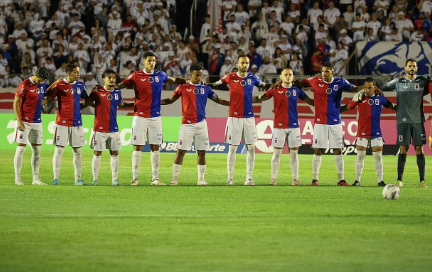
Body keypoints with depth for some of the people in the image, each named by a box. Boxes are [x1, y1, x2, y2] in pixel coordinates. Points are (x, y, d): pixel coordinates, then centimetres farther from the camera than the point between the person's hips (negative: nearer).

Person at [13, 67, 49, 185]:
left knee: (37, 150, 5)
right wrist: (19, 121, -17)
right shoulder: (25, 85, -12)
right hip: (24, 121, -7)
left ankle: (36, 179, 10)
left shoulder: (42, 85, 9)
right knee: (21, 149, -4)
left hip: (37, 122, 7)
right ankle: (17, 178, 0)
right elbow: (16, 103, -12)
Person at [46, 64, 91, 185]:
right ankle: (56, 178, 1)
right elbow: (48, 98, -5)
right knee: (59, 150, -4)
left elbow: (87, 100, 22)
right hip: (62, 122, -4)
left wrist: (79, 107, 8)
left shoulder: (80, 85, 8)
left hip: (77, 123, 4)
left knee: (77, 151, 6)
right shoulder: (59, 85, -6)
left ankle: (78, 179, 11)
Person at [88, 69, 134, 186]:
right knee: (97, 153, 1)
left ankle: (115, 179, 11)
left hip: (114, 128, 4)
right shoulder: (97, 91, -7)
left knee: (115, 153, 5)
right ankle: (95, 179, 9)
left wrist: (135, 104, 15)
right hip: (100, 128, -4)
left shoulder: (117, 92, 6)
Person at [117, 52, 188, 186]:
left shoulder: (160, 75, 7)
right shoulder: (136, 76, -1)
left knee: (155, 147, 4)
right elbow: (121, 85, 0)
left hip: (155, 116, 3)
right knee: (137, 147, -3)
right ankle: (135, 178, 0)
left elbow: (173, 80, 21)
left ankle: (155, 178, 9)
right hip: (140, 116, -3)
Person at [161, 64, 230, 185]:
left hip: (201, 124, 3)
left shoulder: (205, 88, 9)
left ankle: (201, 179, 12)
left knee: (202, 152, 4)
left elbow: (218, 100, 15)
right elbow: (170, 100, 9)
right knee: (181, 151, -4)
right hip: (187, 124, -3)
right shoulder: (183, 87, 3)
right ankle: (174, 179, 1)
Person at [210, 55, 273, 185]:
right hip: (234, 117, -3)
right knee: (232, 148, 0)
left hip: (249, 117, 3)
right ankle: (230, 178, 7)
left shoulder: (252, 77, 6)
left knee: (251, 148, 1)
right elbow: (216, 83, 8)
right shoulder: (230, 77, -1)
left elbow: (264, 86, 18)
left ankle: (249, 178, 7)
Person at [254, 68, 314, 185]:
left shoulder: (297, 90, 7)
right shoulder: (275, 90, 1)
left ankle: (295, 179, 11)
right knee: (277, 153, 0)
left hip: (294, 126, 2)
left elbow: (309, 101, 17)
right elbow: (260, 98, 5)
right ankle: (274, 179, 6)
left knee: (294, 153, 5)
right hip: (279, 126, -2)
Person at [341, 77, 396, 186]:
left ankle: (380, 180, 8)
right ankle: (357, 180, 11)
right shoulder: (360, 98, -2)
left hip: (376, 133, 1)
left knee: (378, 157, 2)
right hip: (362, 132, -1)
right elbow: (347, 107, 2)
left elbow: (391, 106, 14)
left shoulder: (380, 98, 1)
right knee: (360, 157, 3)